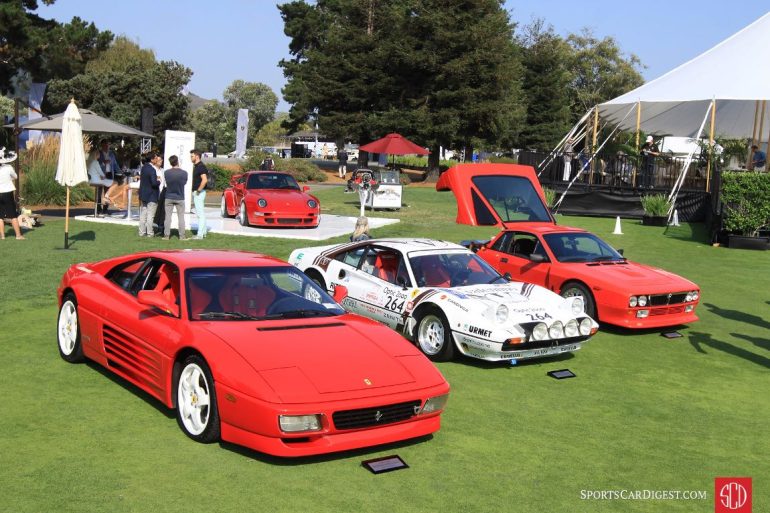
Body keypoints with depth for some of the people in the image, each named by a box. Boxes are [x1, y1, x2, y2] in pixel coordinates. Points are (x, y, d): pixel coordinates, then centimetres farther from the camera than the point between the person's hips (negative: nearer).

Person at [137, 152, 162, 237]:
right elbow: (154, 183, -26)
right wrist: (158, 181, -5)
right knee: (150, 215, -1)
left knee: (143, 214, 12)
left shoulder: (144, 167, 6)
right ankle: (150, 233, 3)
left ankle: (142, 232, 16)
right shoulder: (152, 170, -20)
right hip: (151, 196, -8)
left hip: (143, 194, 8)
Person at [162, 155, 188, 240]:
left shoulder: (166, 172, -10)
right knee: (181, 217, 7)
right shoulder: (184, 173, -14)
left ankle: (166, 235, 9)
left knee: (168, 217, 8)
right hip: (180, 198, -1)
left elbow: (166, 183, 3)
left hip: (169, 197, 1)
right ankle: (182, 235, 9)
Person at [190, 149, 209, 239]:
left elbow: (204, 180, -27)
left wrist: (199, 190, -21)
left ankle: (200, 234, -7)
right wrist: (194, 191, 17)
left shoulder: (201, 166, -16)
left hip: (199, 193, -10)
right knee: (201, 213, 14)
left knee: (200, 213, -8)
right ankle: (203, 232, 20)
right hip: (196, 192, 10)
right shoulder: (196, 166, 15)